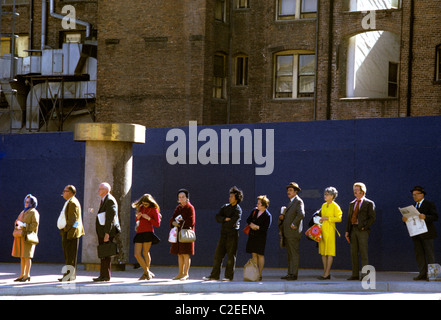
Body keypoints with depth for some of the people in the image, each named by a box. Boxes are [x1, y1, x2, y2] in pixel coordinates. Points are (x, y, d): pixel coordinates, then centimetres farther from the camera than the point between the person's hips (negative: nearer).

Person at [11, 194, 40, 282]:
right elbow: (18, 222, 23)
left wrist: (23, 225, -19)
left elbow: (35, 225, -14)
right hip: (21, 237, 8)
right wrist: (17, 225, 0)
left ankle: (27, 275, -7)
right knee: (22, 256, 8)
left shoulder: (33, 212, -5)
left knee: (27, 256, -9)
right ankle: (22, 275, 11)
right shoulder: (23, 212, 20)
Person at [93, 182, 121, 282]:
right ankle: (103, 275, 18)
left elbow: (110, 218, -21)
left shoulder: (110, 200, -15)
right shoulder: (104, 200, 17)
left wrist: (107, 233, -23)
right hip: (102, 232, 10)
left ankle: (105, 276, -4)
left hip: (107, 232, -10)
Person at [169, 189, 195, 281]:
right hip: (178, 234, 7)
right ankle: (180, 273, 16)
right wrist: (173, 223, -10)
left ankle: (186, 274, -5)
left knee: (185, 254, -7)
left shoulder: (190, 208, -5)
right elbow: (172, 219, 13)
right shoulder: (178, 208, 17)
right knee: (179, 254, 9)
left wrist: (179, 223, -10)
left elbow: (191, 222, -13)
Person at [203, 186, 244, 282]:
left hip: (232, 235, -6)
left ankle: (229, 276, 6)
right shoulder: (225, 207, 13)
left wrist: (223, 221, -4)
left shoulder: (238, 210, -7)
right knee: (218, 254, 5)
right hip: (224, 234, 6)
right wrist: (225, 219, -13)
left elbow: (232, 223, -19)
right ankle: (214, 275, 9)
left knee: (231, 256, -1)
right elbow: (218, 217, 3)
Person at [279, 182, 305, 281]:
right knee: (289, 253, 11)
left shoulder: (298, 201, -10)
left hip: (293, 232, -10)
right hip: (287, 232, 10)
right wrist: (282, 216, 10)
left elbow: (301, 214, -26)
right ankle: (290, 273, 15)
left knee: (294, 253, -7)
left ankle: (294, 274, -6)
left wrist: (294, 224, -20)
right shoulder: (291, 202, 20)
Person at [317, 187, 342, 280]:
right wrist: (320, 220, 8)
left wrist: (327, 218, -16)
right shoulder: (323, 205, 15)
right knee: (322, 252, 8)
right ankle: (325, 272, 13)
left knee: (329, 252, -5)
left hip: (330, 230, -8)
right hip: (322, 230, 8)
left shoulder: (335, 206, -6)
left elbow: (339, 218, -12)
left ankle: (327, 274, -4)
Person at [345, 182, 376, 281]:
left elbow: (372, 217, -3)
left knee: (364, 253, -8)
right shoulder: (352, 204, 19)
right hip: (353, 230, 6)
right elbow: (349, 218, 17)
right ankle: (355, 275, 7)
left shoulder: (369, 203, 1)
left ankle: (365, 275, -7)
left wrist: (364, 227, -11)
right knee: (353, 253, 4)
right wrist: (347, 231, 8)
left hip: (363, 231, -6)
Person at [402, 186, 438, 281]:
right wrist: (405, 219, -5)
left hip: (426, 234, -6)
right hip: (416, 234, 6)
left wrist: (425, 217, -26)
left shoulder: (429, 204, -1)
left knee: (429, 254, -4)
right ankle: (422, 274, 8)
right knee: (419, 254, 5)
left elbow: (435, 217, -11)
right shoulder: (413, 206, 17)